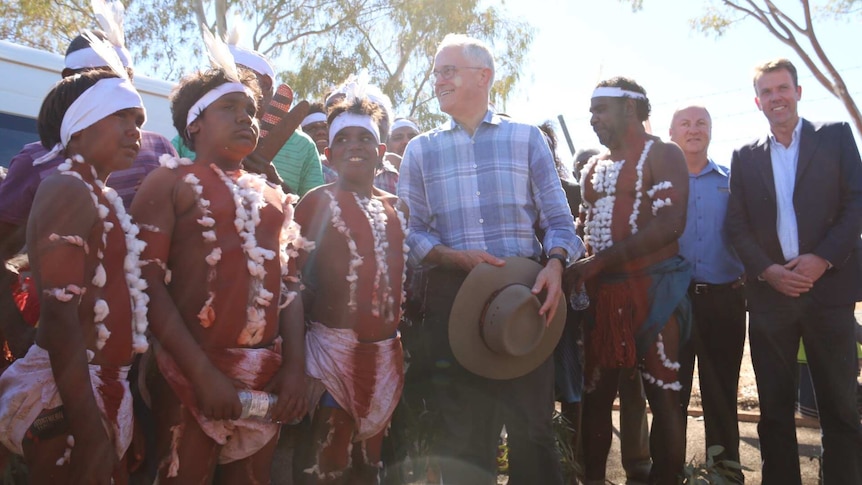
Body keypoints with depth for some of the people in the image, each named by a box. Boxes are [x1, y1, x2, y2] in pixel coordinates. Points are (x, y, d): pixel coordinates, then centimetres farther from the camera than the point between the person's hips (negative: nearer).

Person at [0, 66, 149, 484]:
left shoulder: (99, 195, 13)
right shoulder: (68, 190, -14)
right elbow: (59, 318, -22)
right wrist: (89, 433, -23)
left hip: (100, 388, 9)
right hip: (69, 397, -9)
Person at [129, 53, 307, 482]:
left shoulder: (271, 195, 15)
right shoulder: (171, 182, 0)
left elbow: (288, 282, 11)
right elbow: (148, 281, -9)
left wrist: (295, 365, 0)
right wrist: (202, 371, -16)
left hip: (268, 373, 5)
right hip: (192, 371, -5)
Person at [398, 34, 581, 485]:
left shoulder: (526, 138, 9)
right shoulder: (420, 150, 11)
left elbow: (558, 219, 5)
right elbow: (410, 232, 4)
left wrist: (555, 264, -15)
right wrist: (458, 257, -13)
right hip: (452, 296, 1)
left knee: (532, 425, 4)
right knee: (462, 433, 10)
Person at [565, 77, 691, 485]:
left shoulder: (661, 154, -2)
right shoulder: (592, 167, 18)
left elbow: (670, 224, -15)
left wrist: (599, 260, -19)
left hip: (652, 288, -6)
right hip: (601, 293, 6)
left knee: (663, 395, 2)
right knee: (596, 393, 9)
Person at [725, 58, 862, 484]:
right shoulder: (745, 157, 12)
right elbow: (736, 225, 6)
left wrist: (824, 258, -12)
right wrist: (767, 270, -8)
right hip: (769, 293, 2)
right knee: (775, 408, 8)